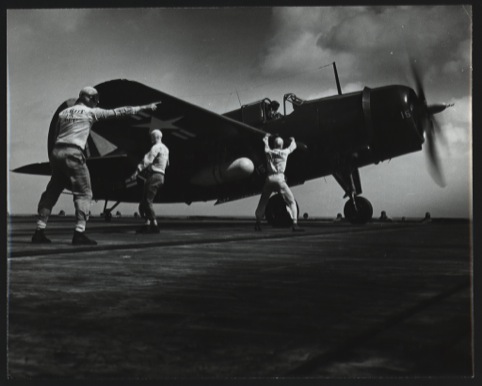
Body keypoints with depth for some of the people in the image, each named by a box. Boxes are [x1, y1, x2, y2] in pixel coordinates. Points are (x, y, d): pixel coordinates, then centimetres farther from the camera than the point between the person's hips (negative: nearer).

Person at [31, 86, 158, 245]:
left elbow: (56, 136, 15)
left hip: (56, 152, 6)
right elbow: (118, 112, 5)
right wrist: (144, 108, 10)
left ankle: (39, 231, 10)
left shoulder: (63, 113, 19)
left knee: (52, 192, 12)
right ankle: (79, 233, -11)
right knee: (84, 193, -1)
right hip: (73, 154, -6)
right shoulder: (91, 112, 4)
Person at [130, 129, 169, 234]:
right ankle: (148, 224, 2)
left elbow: (147, 160, -21)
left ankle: (154, 224, -15)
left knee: (147, 201, -11)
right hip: (161, 176, 10)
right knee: (146, 201, 9)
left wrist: (137, 171, -27)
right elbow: (167, 163, 30)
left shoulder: (156, 147, -9)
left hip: (153, 176, -10)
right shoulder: (165, 149, 21)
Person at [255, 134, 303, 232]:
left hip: (269, 179, 3)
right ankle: (294, 224, -10)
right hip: (279, 179, -3)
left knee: (262, 202, 16)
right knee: (291, 202, 1)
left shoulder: (269, 152, 11)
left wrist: (266, 137, 54)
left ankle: (258, 223, 19)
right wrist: (292, 140, 48)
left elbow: (265, 145, 33)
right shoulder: (285, 152, 6)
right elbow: (293, 146, 26)